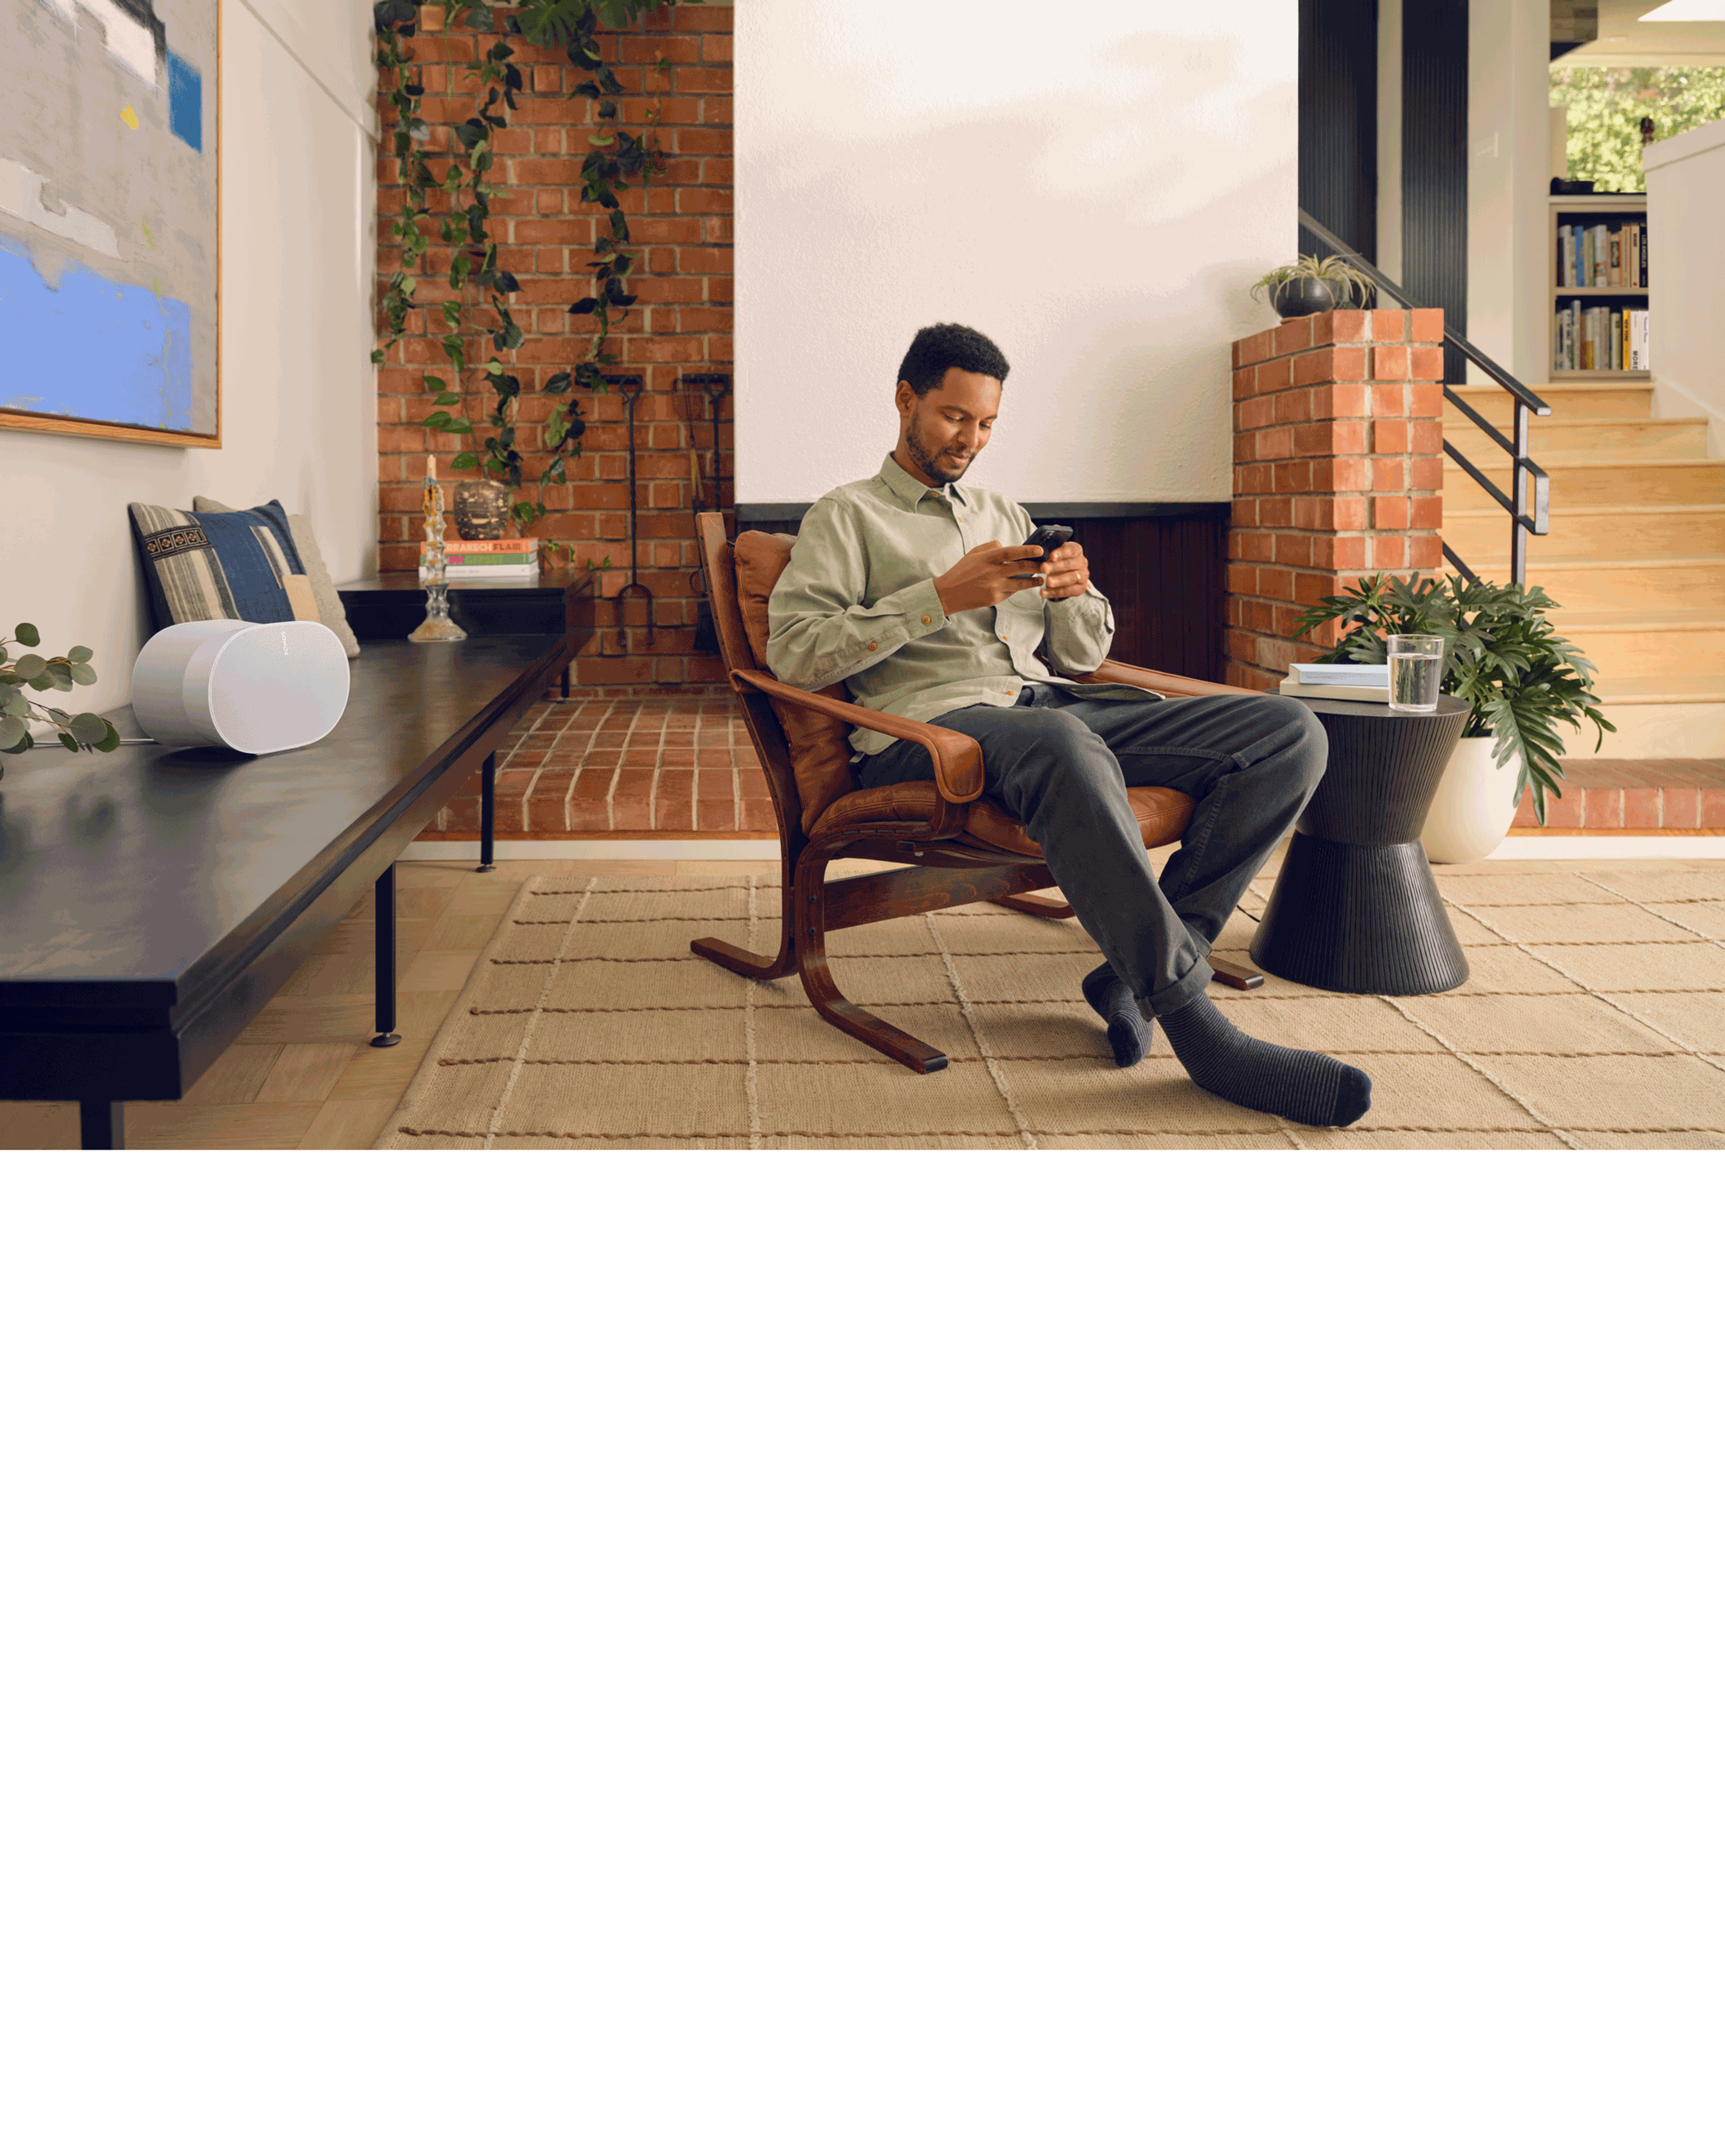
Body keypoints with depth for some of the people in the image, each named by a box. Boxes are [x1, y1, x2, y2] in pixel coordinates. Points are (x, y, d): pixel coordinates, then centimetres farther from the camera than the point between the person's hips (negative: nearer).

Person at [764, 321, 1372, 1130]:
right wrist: (943, 595, -11)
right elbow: (793, 650, -4)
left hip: (1053, 704, 7)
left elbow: (1084, 653, 27)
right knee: (1066, 749, -45)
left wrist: (1073, 596, 2)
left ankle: (1135, 971, -21)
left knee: (1290, 734, -15)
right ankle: (1197, 1025, -39)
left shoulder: (1005, 515, 31)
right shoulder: (848, 516, 13)